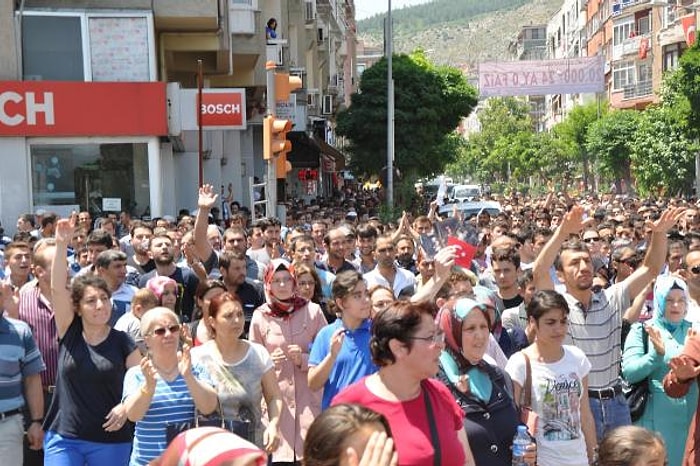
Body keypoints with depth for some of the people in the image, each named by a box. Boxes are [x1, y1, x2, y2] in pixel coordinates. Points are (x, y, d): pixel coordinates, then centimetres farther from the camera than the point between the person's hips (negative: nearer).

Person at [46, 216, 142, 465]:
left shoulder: (122, 341, -1)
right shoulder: (69, 333, 0)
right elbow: (57, 288, -11)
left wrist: (127, 405, -15)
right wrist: (62, 244, -20)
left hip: (111, 440, 0)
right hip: (63, 438, 0)